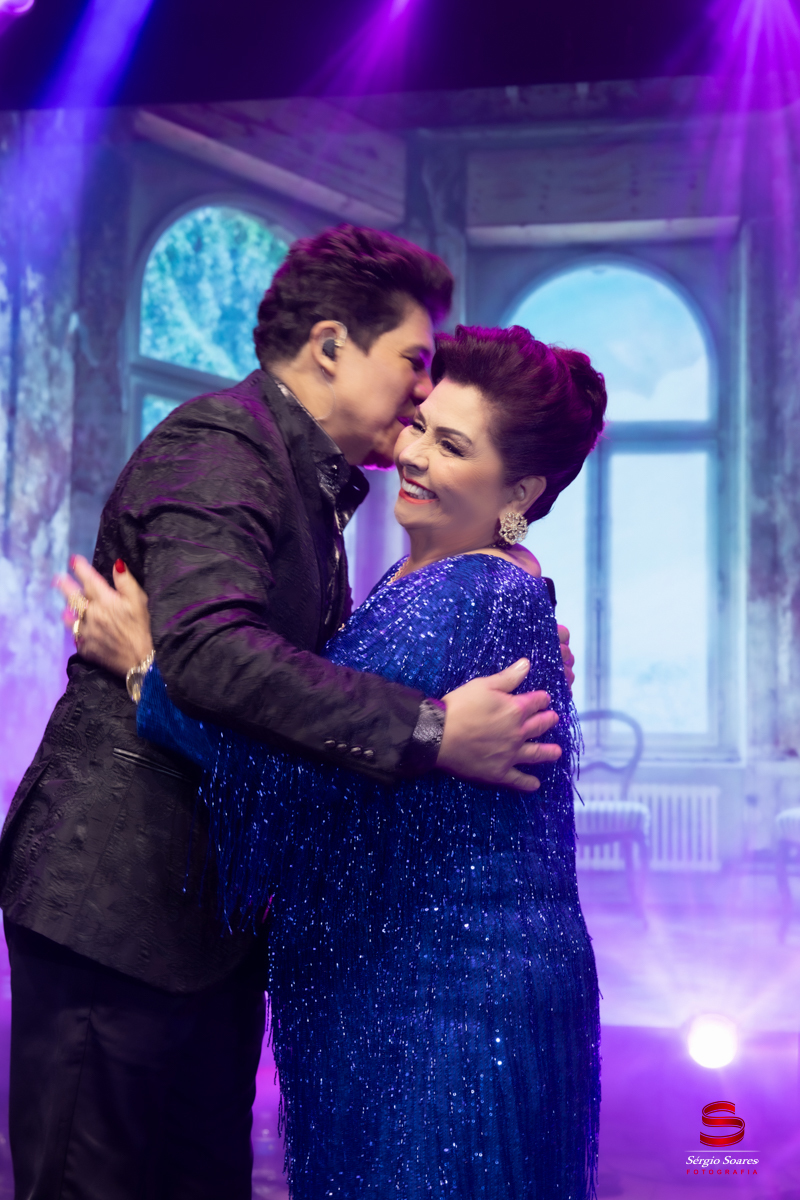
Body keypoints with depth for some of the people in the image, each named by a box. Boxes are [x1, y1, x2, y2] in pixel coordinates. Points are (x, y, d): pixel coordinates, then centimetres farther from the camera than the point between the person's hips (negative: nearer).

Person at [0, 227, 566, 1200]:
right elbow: (212, 653, -33)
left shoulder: (309, 483, 16)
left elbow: (319, 661, 16)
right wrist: (431, 731, -32)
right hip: (119, 899, -10)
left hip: (213, 906, 10)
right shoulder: (219, 446, -16)